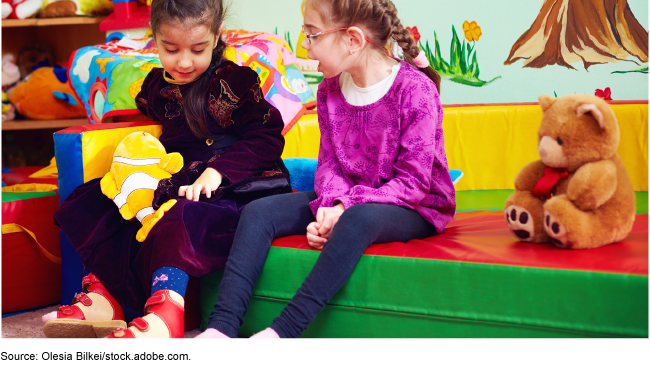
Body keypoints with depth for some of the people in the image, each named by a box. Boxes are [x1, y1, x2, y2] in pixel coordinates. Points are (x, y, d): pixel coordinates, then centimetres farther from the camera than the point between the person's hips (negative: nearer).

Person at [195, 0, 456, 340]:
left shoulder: (414, 89, -17)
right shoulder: (330, 90, 4)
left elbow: (413, 182, -18)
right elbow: (329, 163, 5)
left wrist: (347, 208, -26)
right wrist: (331, 205, -17)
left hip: (414, 207, -7)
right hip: (346, 200, 7)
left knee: (359, 218, -41)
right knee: (258, 211, -12)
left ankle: (284, 329, -42)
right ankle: (222, 328, -26)